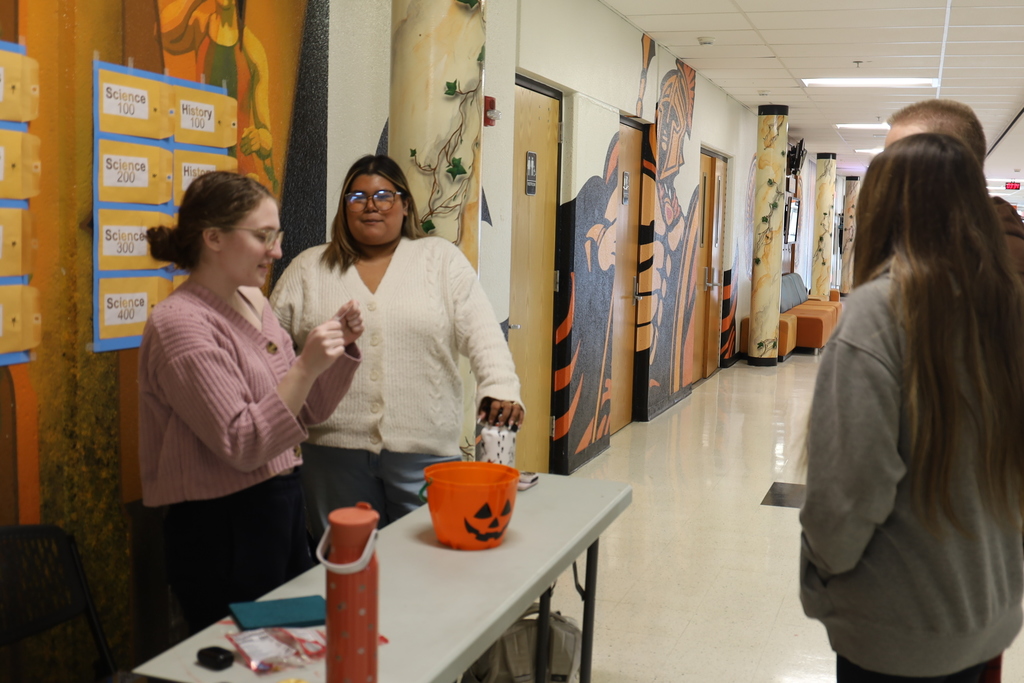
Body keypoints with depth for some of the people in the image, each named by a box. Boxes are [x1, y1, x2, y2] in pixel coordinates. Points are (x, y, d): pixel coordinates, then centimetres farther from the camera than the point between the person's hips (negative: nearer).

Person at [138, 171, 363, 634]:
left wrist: (342, 347, -2)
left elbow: (307, 412, 12)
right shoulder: (181, 323, -16)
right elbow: (243, 446, -21)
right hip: (221, 525, -8)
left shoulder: (253, 302, 8)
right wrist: (306, 367, -25)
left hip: (282, 505, 8)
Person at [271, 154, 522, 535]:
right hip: (335, 450, 1)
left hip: (425, 450, -1)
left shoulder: (442, 259, 6)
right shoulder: (308, 268, 10)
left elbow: (482, 334, -4)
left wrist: (501, 390, -19)